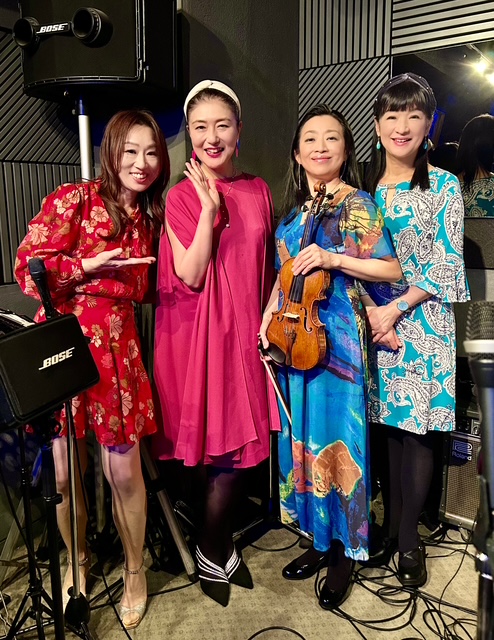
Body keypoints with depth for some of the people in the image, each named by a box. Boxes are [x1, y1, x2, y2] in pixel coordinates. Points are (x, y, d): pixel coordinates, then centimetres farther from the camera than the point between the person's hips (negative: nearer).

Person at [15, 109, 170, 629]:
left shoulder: (150, 217, 12)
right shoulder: (73, 199, -3)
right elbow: (27, 266, -8)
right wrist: (90, 265, -17)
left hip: (116, 348, 3)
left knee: (124, 471, 4)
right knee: (65, 470, 10)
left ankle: (134, 571, 29)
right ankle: (75, 562, 37)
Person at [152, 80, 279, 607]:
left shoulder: (258, 191, 9)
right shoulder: (182, 197, -3)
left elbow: (266, 267, 13)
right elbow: (190, 277, -12)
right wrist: (209, 208, -16)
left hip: (245, 328, 4)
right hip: (199, 332, -3)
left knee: (244, 443, 6)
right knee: (223, 448, 3)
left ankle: (217, 543, 30)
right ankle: (213, 553, 28)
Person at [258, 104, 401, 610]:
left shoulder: (356, 203, -5)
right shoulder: (294, 209, 14)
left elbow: (391, 269, -9)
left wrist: (333, 259, -20)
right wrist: (267, 320, 6)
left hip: (336, 336, -6)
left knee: (336, 438, 0)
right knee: (304, 436, 12)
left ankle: (345, 552, 19)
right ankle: (320, 539, 29)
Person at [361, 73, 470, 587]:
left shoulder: (443, 185, 1)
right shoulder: (363, 187, 8)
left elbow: (447, 265, -4)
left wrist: (396, 308, -13)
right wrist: (370, 311, -10)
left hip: (422, 323, -2)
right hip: (372, 320, 3)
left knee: (415, 427, 1)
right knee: (385, 424, 9)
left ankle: (408, 538, 17)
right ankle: (390, 525, 26)